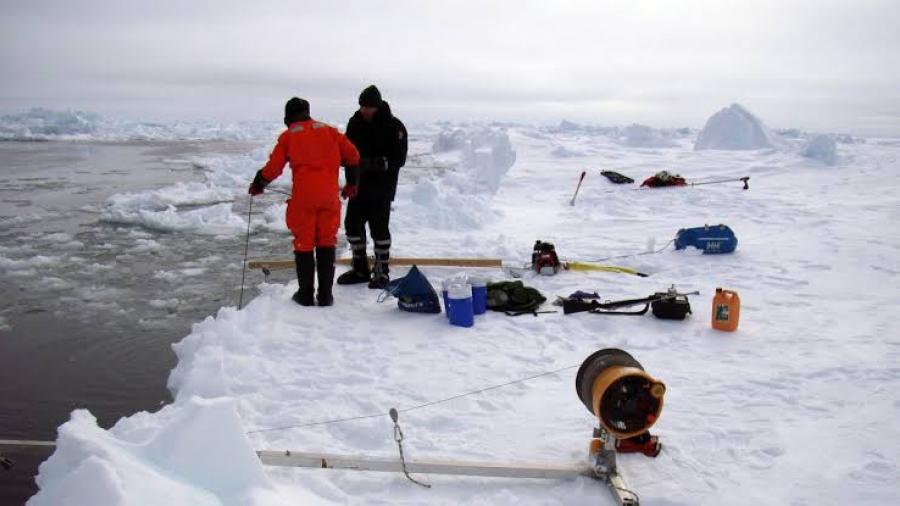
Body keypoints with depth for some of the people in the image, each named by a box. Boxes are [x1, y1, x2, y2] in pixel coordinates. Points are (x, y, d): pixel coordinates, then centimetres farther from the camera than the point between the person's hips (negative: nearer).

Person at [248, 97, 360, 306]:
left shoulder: (288, 135, 8)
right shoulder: (328, 130, 14)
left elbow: (274, 167, 4)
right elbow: (352, 155, 9)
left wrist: (258, 185, 21)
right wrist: (352, 183, 20)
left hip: (303, 196, -2)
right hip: (329, 194, 2)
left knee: (304, 243, 8)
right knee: (326, 243, 9)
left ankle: (306, 294, 11)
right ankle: (325, 294, 10)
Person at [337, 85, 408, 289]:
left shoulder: (394, 127, -11)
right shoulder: (356, 122, 4)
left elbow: (398, 160, -15)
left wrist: (374, 163, -28)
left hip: (381, 188, -6)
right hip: (359, 184, 6)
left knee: (379, 228, -3)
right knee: (352, 224, 9)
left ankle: (382, 272, 12)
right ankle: (360, 269, 24)